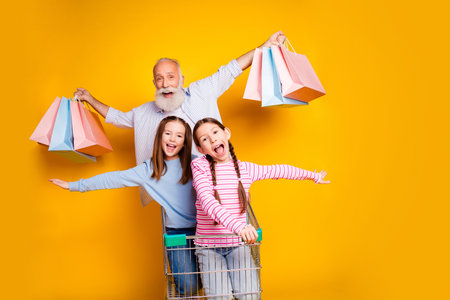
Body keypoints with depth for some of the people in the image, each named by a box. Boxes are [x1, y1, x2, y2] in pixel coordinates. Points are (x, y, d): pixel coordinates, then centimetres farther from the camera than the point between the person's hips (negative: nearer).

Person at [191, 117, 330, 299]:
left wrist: (312, 175, 30)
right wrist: (238, 226, -37)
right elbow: (207, 202, -23)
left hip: (237, 245, 3)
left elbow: (279, 170, 19)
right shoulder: (200, 167, -8)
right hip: (208, 246, -2)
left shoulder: (246, 169, 3)